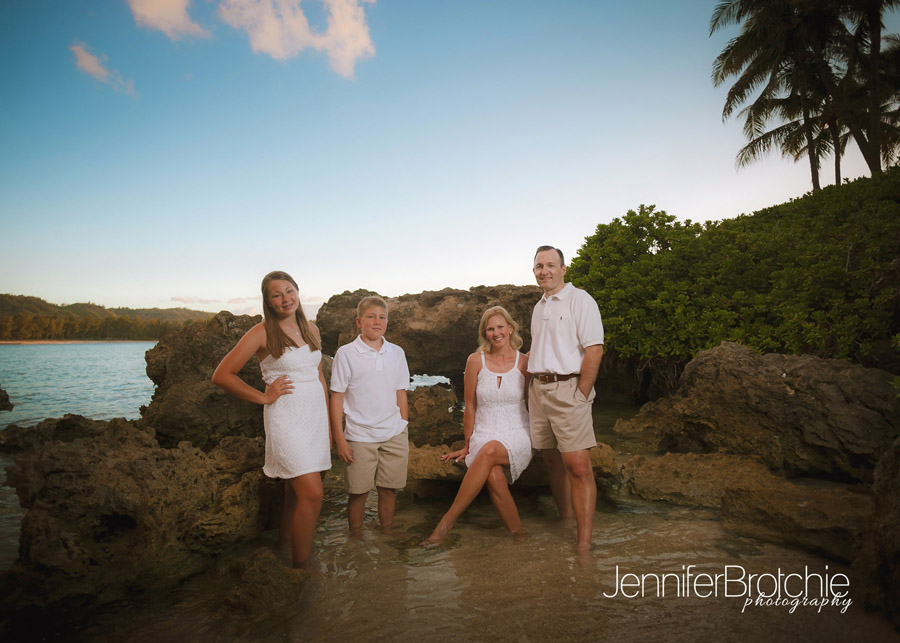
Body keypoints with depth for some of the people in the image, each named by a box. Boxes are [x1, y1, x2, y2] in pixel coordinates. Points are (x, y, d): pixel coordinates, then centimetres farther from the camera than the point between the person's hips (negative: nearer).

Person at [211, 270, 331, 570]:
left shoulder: (311, 329, 11)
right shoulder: (263, 332, -7)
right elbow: (222, 375, -8)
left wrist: (328, 422, 14)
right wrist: (264, 397, -6)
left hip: (315, 415, 6)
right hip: (286, 418, -6)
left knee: (297, 493, 13)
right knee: (312, 494, -12)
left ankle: (284, 546, 32)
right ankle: (302, 568, 3)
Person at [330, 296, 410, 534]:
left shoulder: (396, 353, 6)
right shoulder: (346, 354, -4)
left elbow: (401, 394, 11)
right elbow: (337, 397, -3)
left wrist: (404, 434, 12)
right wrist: (339, 438, -6)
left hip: (394, 435, 3)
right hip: (360, 437, -3)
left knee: (389, 489, 9)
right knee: (358, 493, 6)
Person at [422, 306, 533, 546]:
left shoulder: (524, 362, 2)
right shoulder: (476, 361, 2)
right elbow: (470, 406, 8)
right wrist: (467, 445, 12)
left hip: (517, 436, -1)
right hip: (483, 435, 1)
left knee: (489, 452, -36)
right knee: (494, 477, -33)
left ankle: (447, 520, -27)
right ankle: (518, 535, -15)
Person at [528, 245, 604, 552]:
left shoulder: (579, 300, -5)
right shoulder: (539, 307, 19)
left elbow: (594, 349, -12)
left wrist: (580, 395, -15)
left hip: (567, 389, -7)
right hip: (538, 389, 8)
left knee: (578, 466, -10)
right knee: (552, 461, 13)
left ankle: (583, 544, -6)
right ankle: (564, 522, 28)